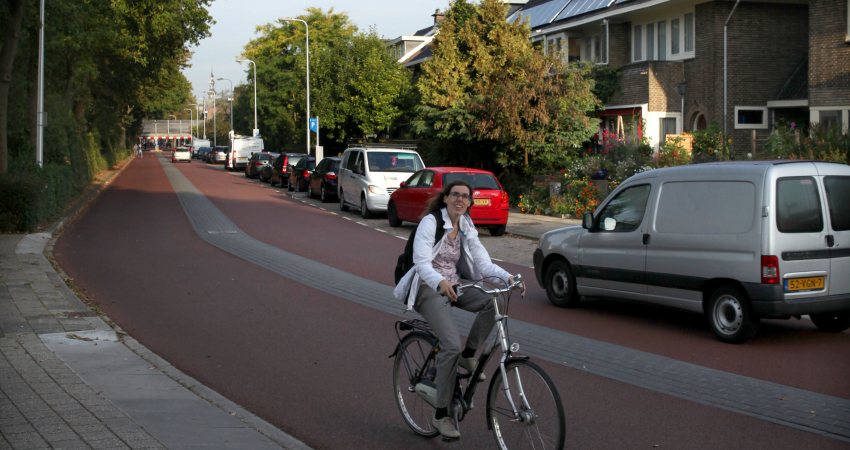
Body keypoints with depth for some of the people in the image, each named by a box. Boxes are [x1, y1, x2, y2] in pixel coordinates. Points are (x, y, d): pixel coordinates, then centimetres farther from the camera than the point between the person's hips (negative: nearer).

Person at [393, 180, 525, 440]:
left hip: (455, 284, 6)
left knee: (493, 301, -24)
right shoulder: (431, 222, -12)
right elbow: (421, 262, -23)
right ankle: (441, 416, -11)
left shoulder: (467, 229, 8)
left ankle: (468, 355, -2)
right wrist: (440, 282, -43)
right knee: (452, 345, -24)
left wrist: (507, 277, -17)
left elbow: (483, 262, 1)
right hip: (429, 287, -6)